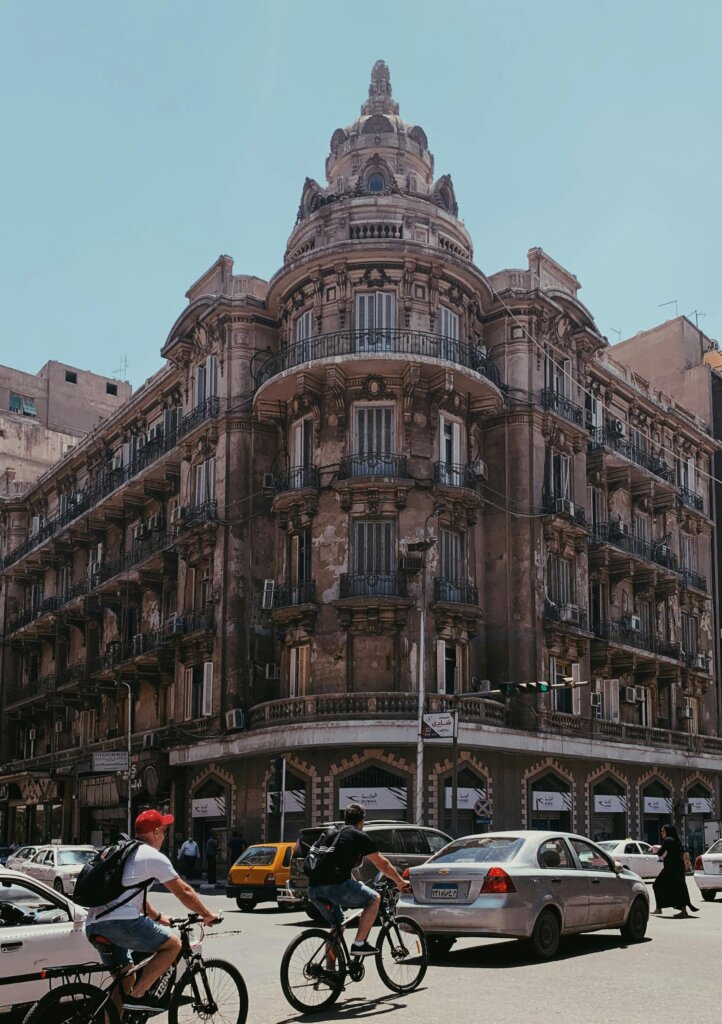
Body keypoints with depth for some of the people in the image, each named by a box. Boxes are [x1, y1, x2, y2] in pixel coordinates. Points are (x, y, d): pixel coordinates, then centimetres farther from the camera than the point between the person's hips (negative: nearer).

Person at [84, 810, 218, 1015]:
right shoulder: (153, 856, 0)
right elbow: (183, 891, 3)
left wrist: (158, 917, 47)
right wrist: (207, 915, 16)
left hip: (93, 926, 9)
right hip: (121, 921, -9)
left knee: (124, 980, 20)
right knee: (173, 944, 0)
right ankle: (137, 995, -6)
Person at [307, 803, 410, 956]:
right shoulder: (359, 836, 8)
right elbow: (383, 865, 15)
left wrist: (357, 886, 52)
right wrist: (401, 883, 30)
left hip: (313, 889, 7)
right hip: (335, 886, -7)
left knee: (336, 926, 27)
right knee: (374, 898, 13)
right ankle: (359, 944, 6)